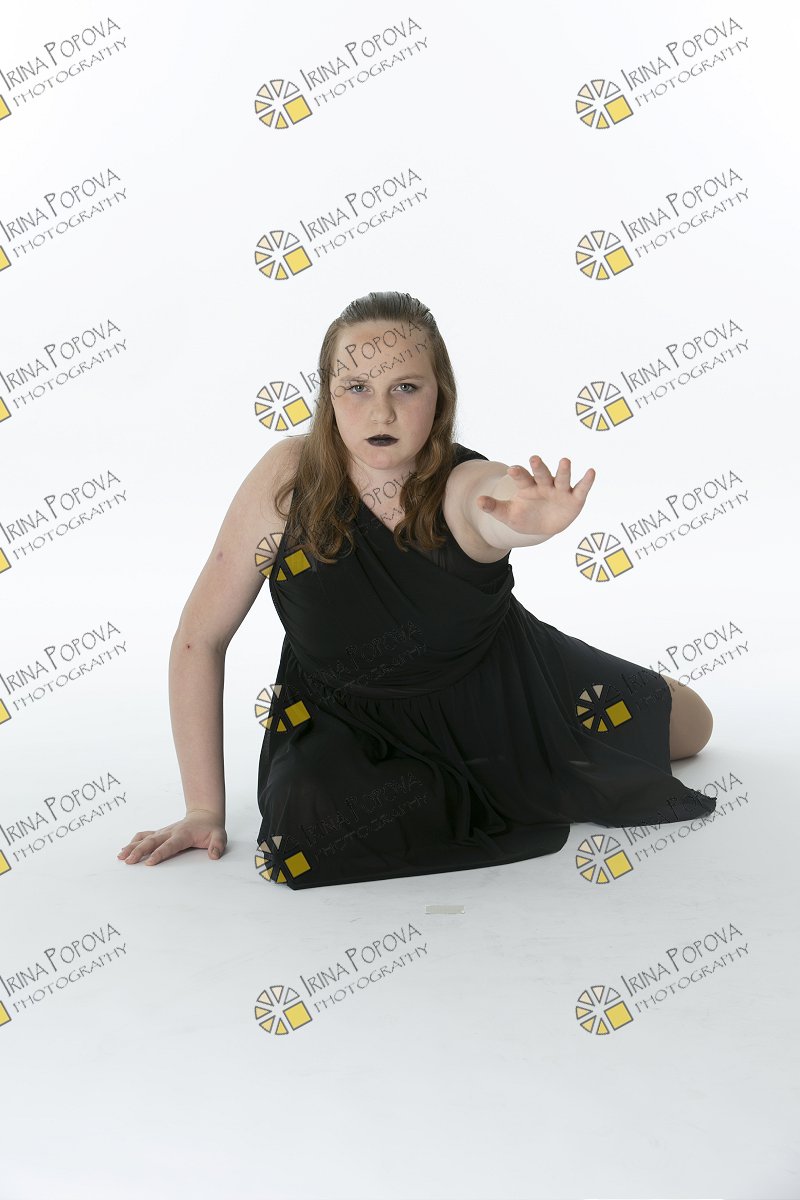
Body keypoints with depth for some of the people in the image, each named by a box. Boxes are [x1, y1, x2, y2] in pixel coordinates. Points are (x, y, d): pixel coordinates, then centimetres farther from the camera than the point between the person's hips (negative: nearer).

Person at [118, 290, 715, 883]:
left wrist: (529, 520, -79)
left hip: (501, 692, 1)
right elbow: (199, 638, -19)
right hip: (351, 717, 0)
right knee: (302, 830, -32)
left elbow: (499, 506, -53)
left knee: (693, 726, 8)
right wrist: (205, 809, -18)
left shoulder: (466, 485, -26)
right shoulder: (290, 476, -25)